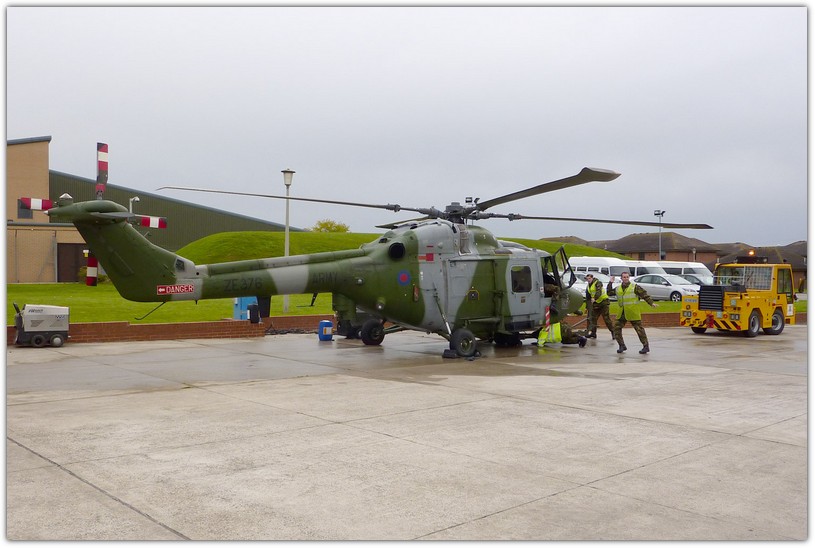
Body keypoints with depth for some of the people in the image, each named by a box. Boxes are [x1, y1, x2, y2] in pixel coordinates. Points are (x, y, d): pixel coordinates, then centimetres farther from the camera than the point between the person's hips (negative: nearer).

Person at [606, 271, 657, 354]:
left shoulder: (635, 287, -4)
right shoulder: (618, 289, 12)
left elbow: (644, 295, -7)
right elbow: (609, 293, 20)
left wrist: (651, 303, -16)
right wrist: (610, 283, 13)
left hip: (633, 313, -5)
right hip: (621, 314, 5)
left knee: (639, 329, -2)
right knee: (617, 329, 2)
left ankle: (646, 347, 6)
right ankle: (622, 346, 14)